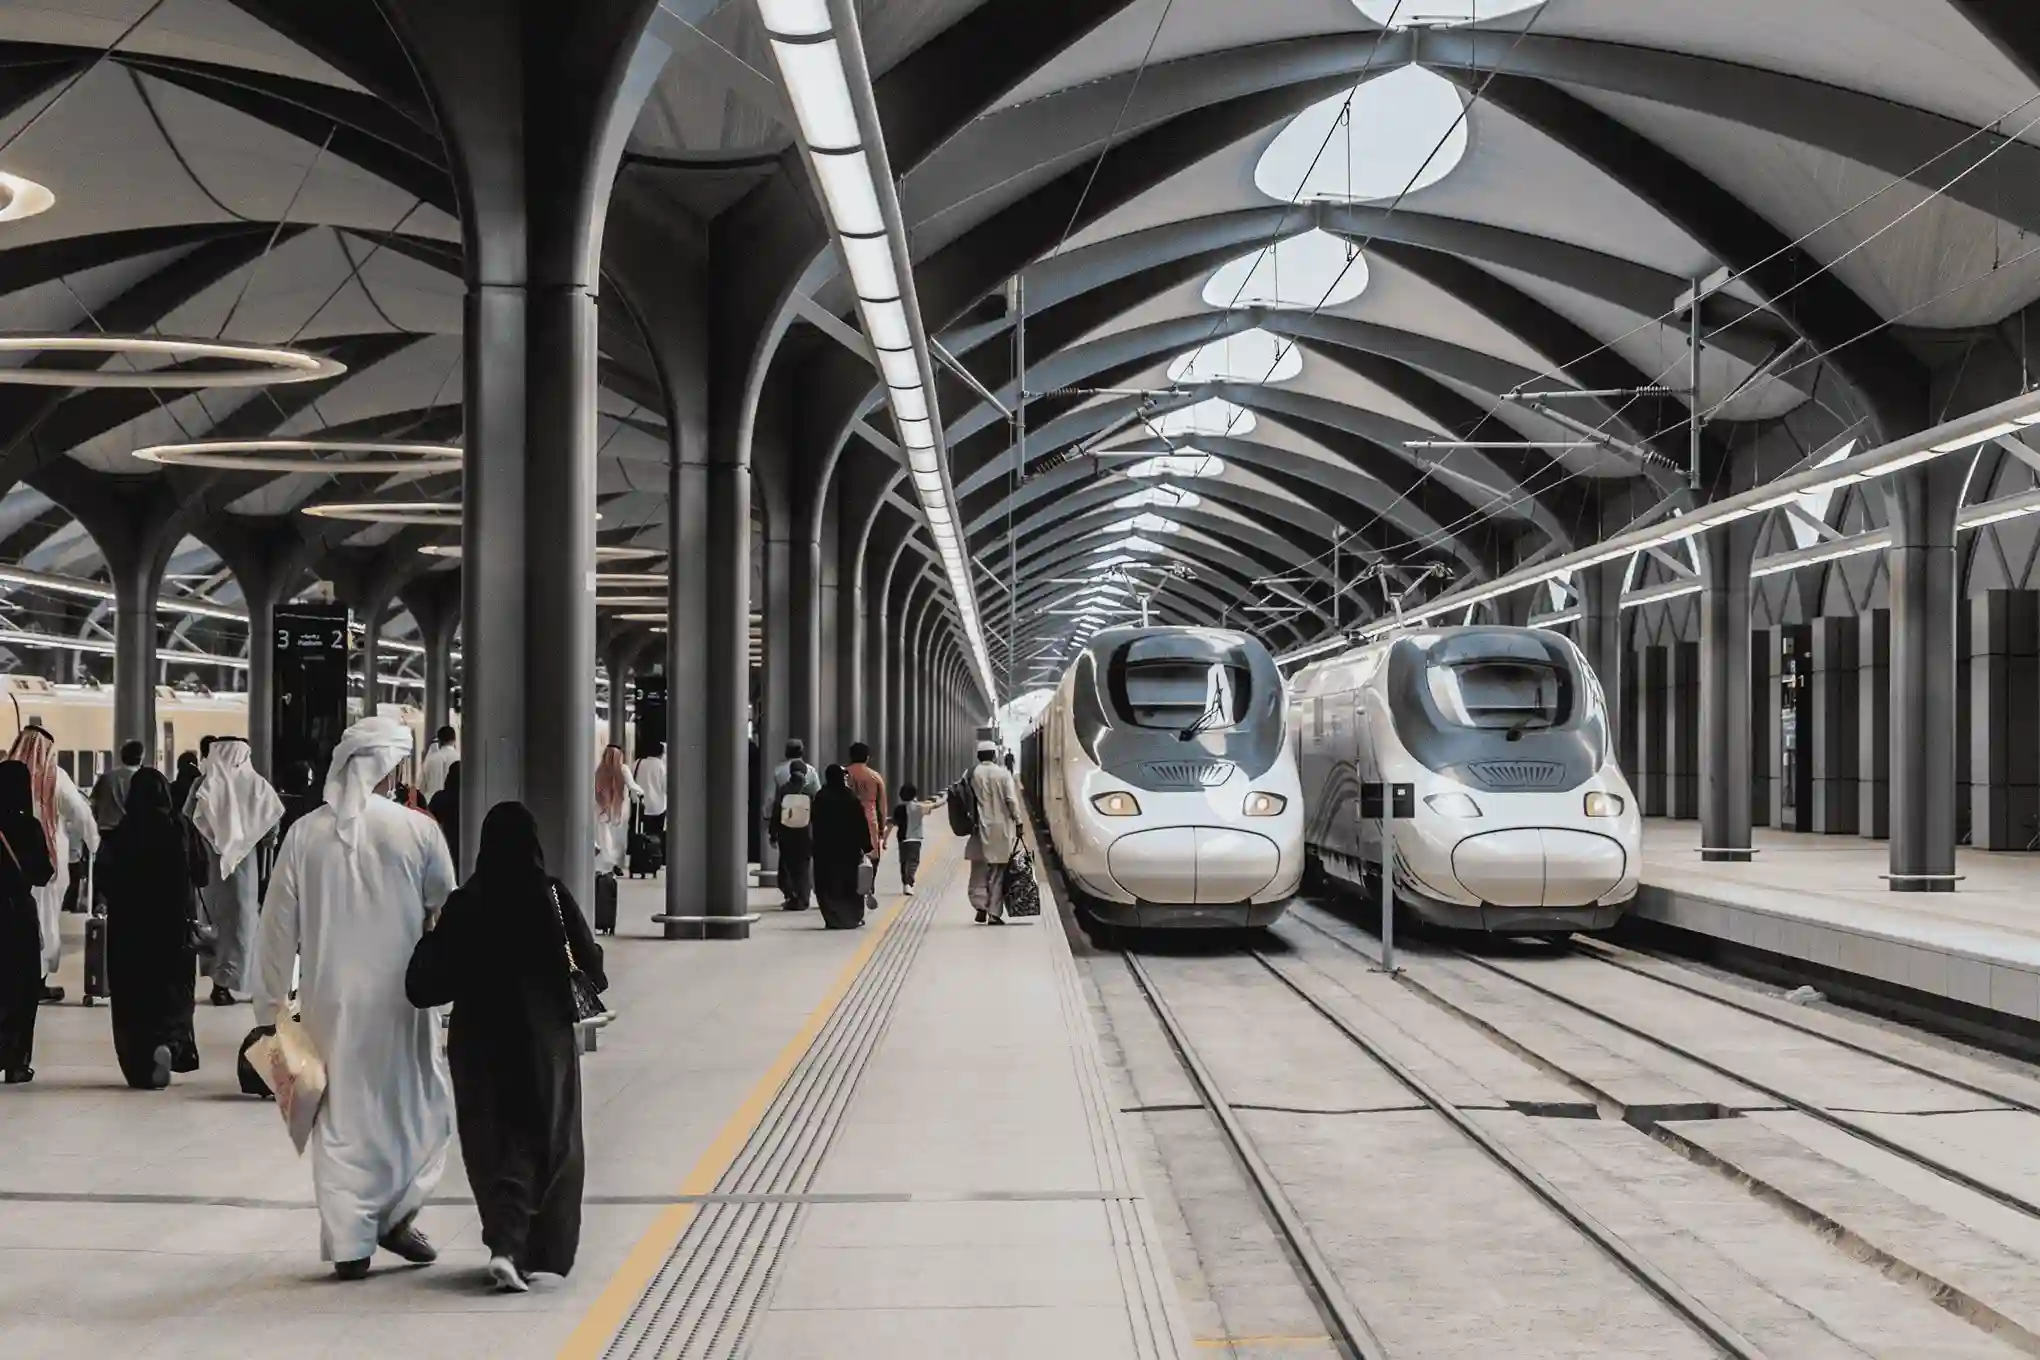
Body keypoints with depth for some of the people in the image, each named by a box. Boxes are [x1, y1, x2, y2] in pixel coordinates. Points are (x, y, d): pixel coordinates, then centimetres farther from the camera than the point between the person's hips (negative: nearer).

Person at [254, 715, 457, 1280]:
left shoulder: (305, 833, -2)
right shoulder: (417, 830, -8)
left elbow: (279, 927, 2)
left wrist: (269, 1005, 11)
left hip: (328, 1001, 2)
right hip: (399, 998, -2)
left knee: (341, 1112, 10)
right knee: (417, 1105, 15)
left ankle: (349, 1242, 11)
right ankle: (394, 1214, 4)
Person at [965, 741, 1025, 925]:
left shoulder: (972, 774, -2)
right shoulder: (1003, 773, -5)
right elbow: (1011, 800, -9)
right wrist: (1017, 822, 0)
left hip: (979, 827, 1)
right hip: (1000, 828, -1)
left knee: (979, 869, 11)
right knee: (997, 871, 5)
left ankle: (980, 906, -3)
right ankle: (994, 913, 4)